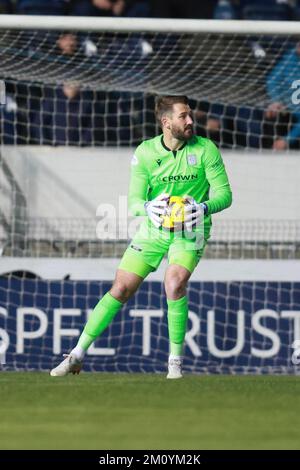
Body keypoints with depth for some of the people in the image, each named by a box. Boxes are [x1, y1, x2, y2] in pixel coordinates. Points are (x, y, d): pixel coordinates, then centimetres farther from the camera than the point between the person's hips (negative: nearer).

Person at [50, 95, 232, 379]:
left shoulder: (205, 150, -11)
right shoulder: (145, 153, -7)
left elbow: (225, 194, -10)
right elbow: (134, 200, -6)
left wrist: (204, 208, -31)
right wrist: (148, 207, -30)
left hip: (190, 231, -2)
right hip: (153, 229, 2)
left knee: (174, 284, -27)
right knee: (120, 291, -1)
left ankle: (175, 361, -11)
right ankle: (77, 356, 11)